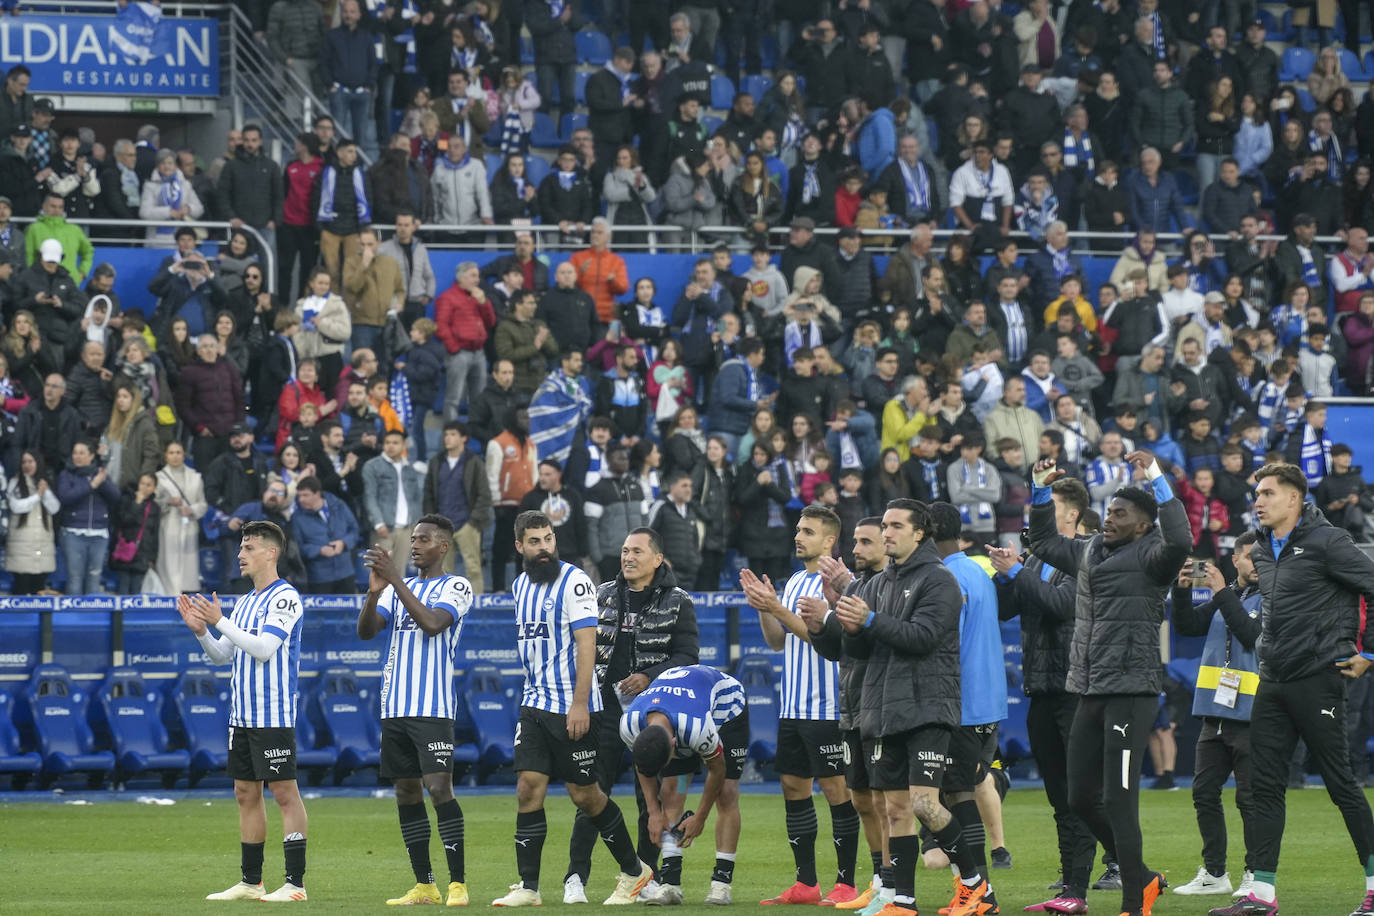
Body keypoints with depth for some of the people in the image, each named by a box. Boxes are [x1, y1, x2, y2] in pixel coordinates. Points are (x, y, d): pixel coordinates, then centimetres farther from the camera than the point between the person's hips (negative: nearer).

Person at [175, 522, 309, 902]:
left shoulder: (284, 598, -10)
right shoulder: (244, 602, 16)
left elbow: (264, 648, -20)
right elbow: (221, 656, 18)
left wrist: (220, 621, -17)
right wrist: (199, 629, 1)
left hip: (274, 715, -9)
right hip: (242, 714, 9)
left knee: (285, 792, -7)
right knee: (246, 794, 10)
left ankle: (295, 883, -7)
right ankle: (250, 882, 16)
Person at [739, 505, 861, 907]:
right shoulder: (795, 582, 15)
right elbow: (777, 642, 18)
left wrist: (777, 609, -20)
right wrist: (763, 608, 2)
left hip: (827, 706, -8)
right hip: (793, 705, 8)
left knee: (836, 788, -5)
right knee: (794, 787, 8)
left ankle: (845, 884, 0)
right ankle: (806, 884, 13)